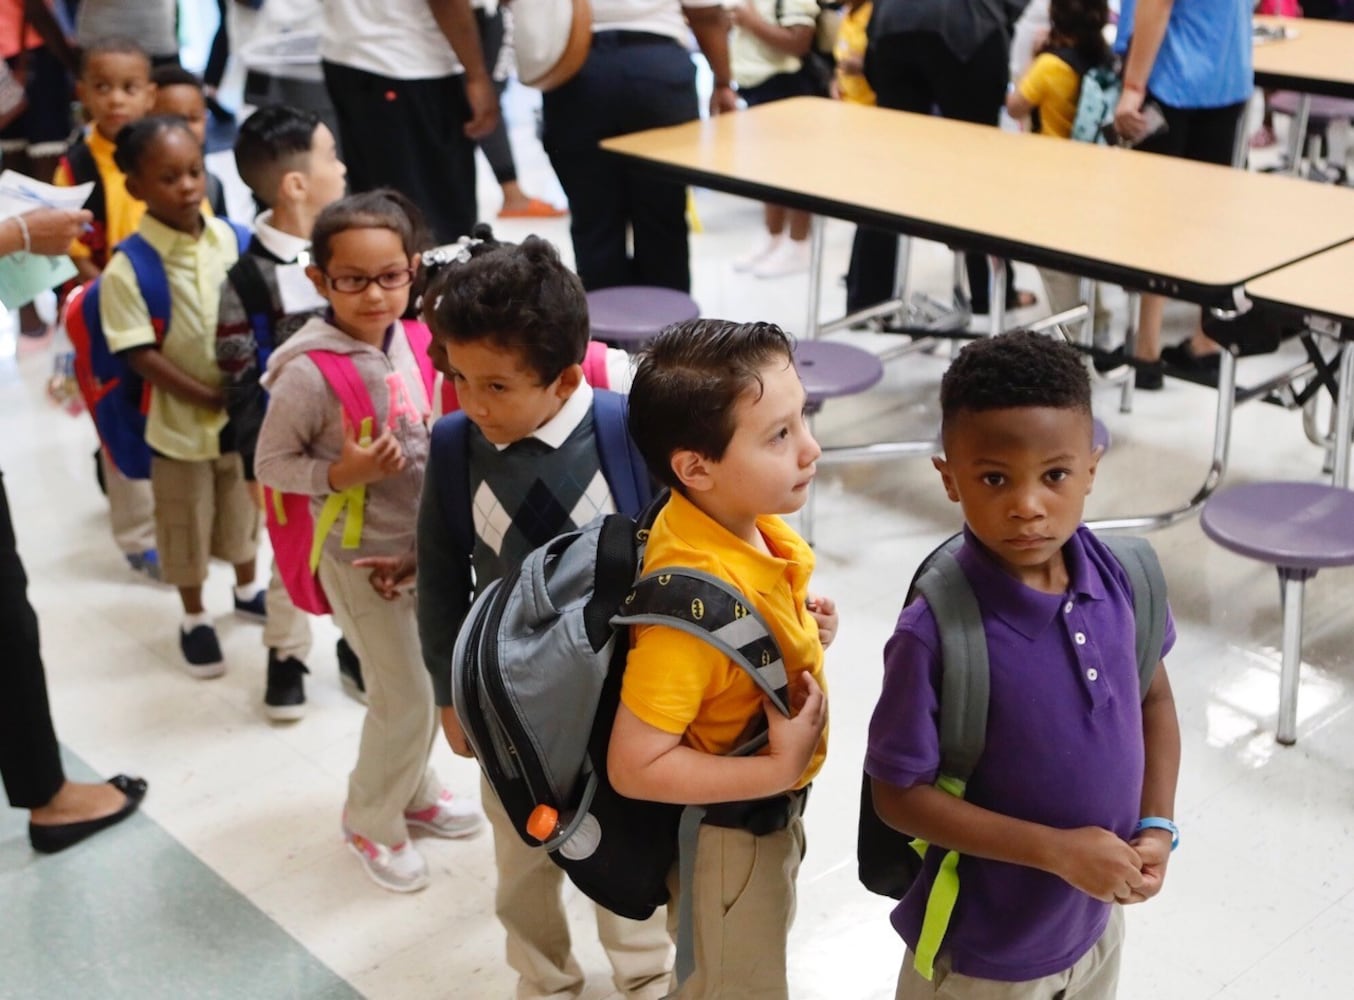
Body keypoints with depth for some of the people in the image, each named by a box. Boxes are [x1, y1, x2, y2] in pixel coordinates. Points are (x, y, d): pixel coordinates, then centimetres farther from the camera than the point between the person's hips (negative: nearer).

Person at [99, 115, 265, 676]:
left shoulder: (229, 238, -6)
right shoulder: (128, 268, -20)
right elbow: (139, 354, -20)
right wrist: (209, 397, -21)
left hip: (244, 410, 4)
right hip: (180, 420, -4)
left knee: (243, 506, 23)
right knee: (186, 524, 13)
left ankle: (247, 589, 47)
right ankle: (194, 618, 35)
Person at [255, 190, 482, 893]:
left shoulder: (407, 341, -5)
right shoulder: (310, 373, -23)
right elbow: (271, 464, -15)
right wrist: (342, 474, -27)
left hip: (423, 543, 6)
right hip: (361, 556, -6)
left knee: (426, 680, 20)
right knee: (405, 696, 2)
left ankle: (413, 791, 44)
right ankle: (371, 822, 26)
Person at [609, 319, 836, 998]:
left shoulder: (749, 521, -13)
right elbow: (634, 766, -33)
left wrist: (799, 628, -8)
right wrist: (779, 770, -30)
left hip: (772, 812, 8)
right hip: (726, 833, -8)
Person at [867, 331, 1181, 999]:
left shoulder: (1121, 577, -12)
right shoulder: (936, 634, -27)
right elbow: (899, 794, -20)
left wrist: (1156, 827, -7)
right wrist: (1055, 851, -22)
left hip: (1096, 920, 5)